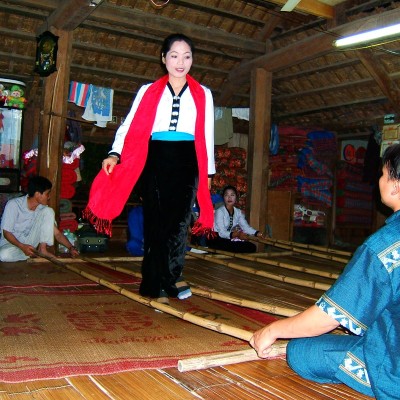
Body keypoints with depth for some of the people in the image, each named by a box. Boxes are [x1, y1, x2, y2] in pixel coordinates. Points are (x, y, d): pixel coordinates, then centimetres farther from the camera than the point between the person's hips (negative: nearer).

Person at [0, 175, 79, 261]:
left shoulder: (43, 209, -5)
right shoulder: (13, 205, -20)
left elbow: (57, 233, -3)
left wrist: (71, 248, -17)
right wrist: (22, 247, -34)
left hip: (30, 242, 4)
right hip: (11, 242, -4)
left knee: (48, 211, -13)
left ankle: (42, 249, -15)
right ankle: (35, 253, -16)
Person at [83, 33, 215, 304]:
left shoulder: (203, 95, 12)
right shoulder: (148, 92, 10)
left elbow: (207, 135, 13)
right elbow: (131, 126, 2)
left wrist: (208, 172, 13)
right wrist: (115, 154, -13)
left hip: (187, 162, 0)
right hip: (156, 160, 0)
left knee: (179, 220, -6)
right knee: (155, 221, 0)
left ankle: (169, 278, 7)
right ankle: (158, 284, 8)